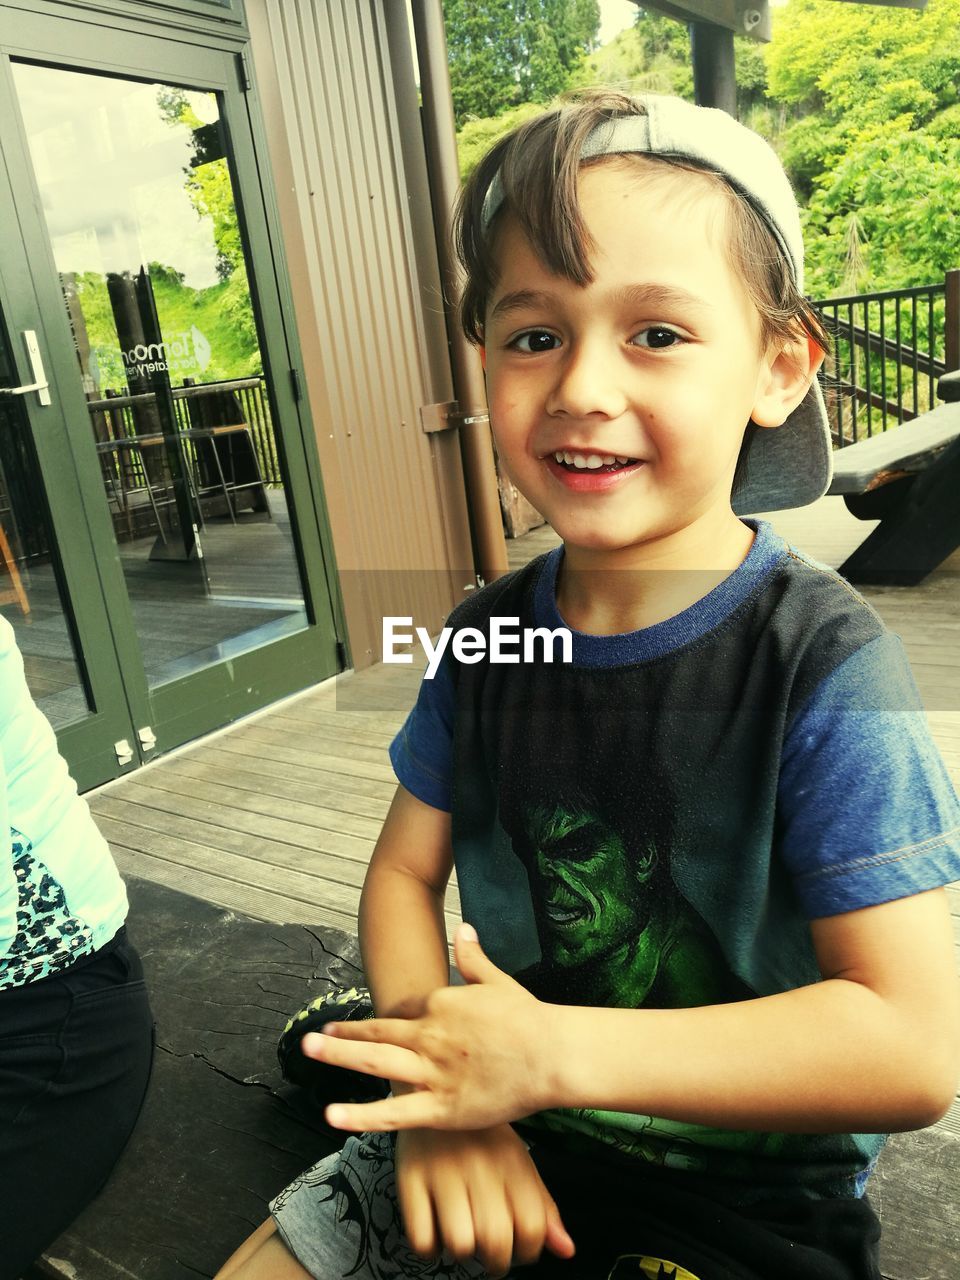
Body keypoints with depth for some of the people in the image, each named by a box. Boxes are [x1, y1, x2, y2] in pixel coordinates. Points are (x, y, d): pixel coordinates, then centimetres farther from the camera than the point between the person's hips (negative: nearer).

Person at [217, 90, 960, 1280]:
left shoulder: (823, 665, -23)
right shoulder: (484, 637, -6)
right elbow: (406, 871, 0)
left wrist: (547, 1051, -27)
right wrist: (436, 1078, -18)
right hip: (493, 1146, 4)